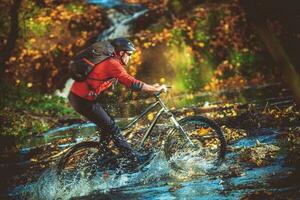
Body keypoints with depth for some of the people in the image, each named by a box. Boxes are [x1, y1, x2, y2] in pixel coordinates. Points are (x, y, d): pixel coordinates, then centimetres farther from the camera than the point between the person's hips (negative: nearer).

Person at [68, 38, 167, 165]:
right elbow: (131, 83, -23)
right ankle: (135, 158, 2)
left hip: (77, 96, 9)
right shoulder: (113, 64, -16)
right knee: (112, 128, -3)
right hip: (83, 100, -9)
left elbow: (127, 81, 20)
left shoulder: (108, 61, 14)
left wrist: (151, 87, 15)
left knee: (107, 124, 20)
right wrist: (156, 89, -14)